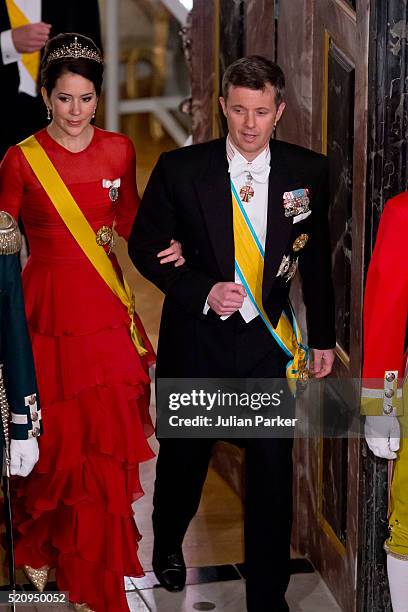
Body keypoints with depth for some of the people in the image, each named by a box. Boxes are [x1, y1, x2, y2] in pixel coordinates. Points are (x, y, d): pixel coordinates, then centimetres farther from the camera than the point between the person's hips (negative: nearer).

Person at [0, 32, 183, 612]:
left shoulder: (118, 150, 3)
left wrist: (166, 248, -3)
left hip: (105, 306, 2)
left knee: (105, 433, 4)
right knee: (50, 435, 6)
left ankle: (92, 565, 22)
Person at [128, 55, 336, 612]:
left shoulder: (308, 172, -4)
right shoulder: (180, 169, -9)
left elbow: (317, 258, 6)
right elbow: (145, 245, -2)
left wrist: (323, 336, 10)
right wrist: (204, 291, -16)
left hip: (270, 338, 0)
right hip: (198, 337, 0)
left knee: (273, 469, 0)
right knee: (184, 455, 18)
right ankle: (168, 543, 49)